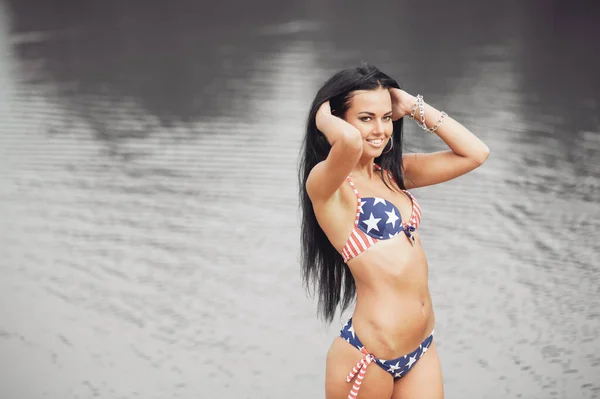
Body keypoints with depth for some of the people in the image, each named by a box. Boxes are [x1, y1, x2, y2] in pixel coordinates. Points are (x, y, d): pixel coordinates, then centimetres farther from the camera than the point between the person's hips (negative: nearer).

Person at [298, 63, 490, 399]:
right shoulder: (325, 183, -12)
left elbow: (475, 153, 9)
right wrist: (322, 118, -13)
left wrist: (413, 106, 6)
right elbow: (350, 141, -35)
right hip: (367, 355, -7)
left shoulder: (394, 172, 11)